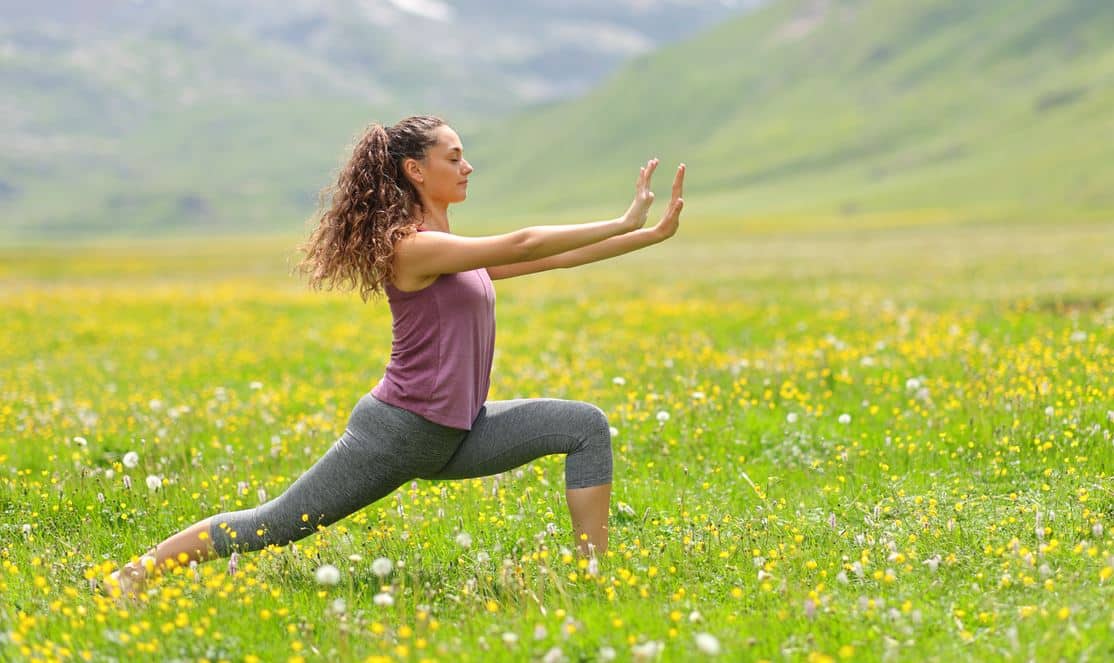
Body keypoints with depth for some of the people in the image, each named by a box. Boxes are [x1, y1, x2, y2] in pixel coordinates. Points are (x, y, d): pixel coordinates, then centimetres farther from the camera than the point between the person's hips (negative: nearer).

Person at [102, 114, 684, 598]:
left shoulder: (454, 251, 13)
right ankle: (131, 577, 11)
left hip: (453, 437, 9)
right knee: (277, 524, -3)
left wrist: (652, 234, 5)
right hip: (398, 430, -9)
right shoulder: (414, 246, -16)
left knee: (587, 425, -3)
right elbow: (524, 245, -21)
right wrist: (624, 224, -16)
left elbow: (547, 257, 10)